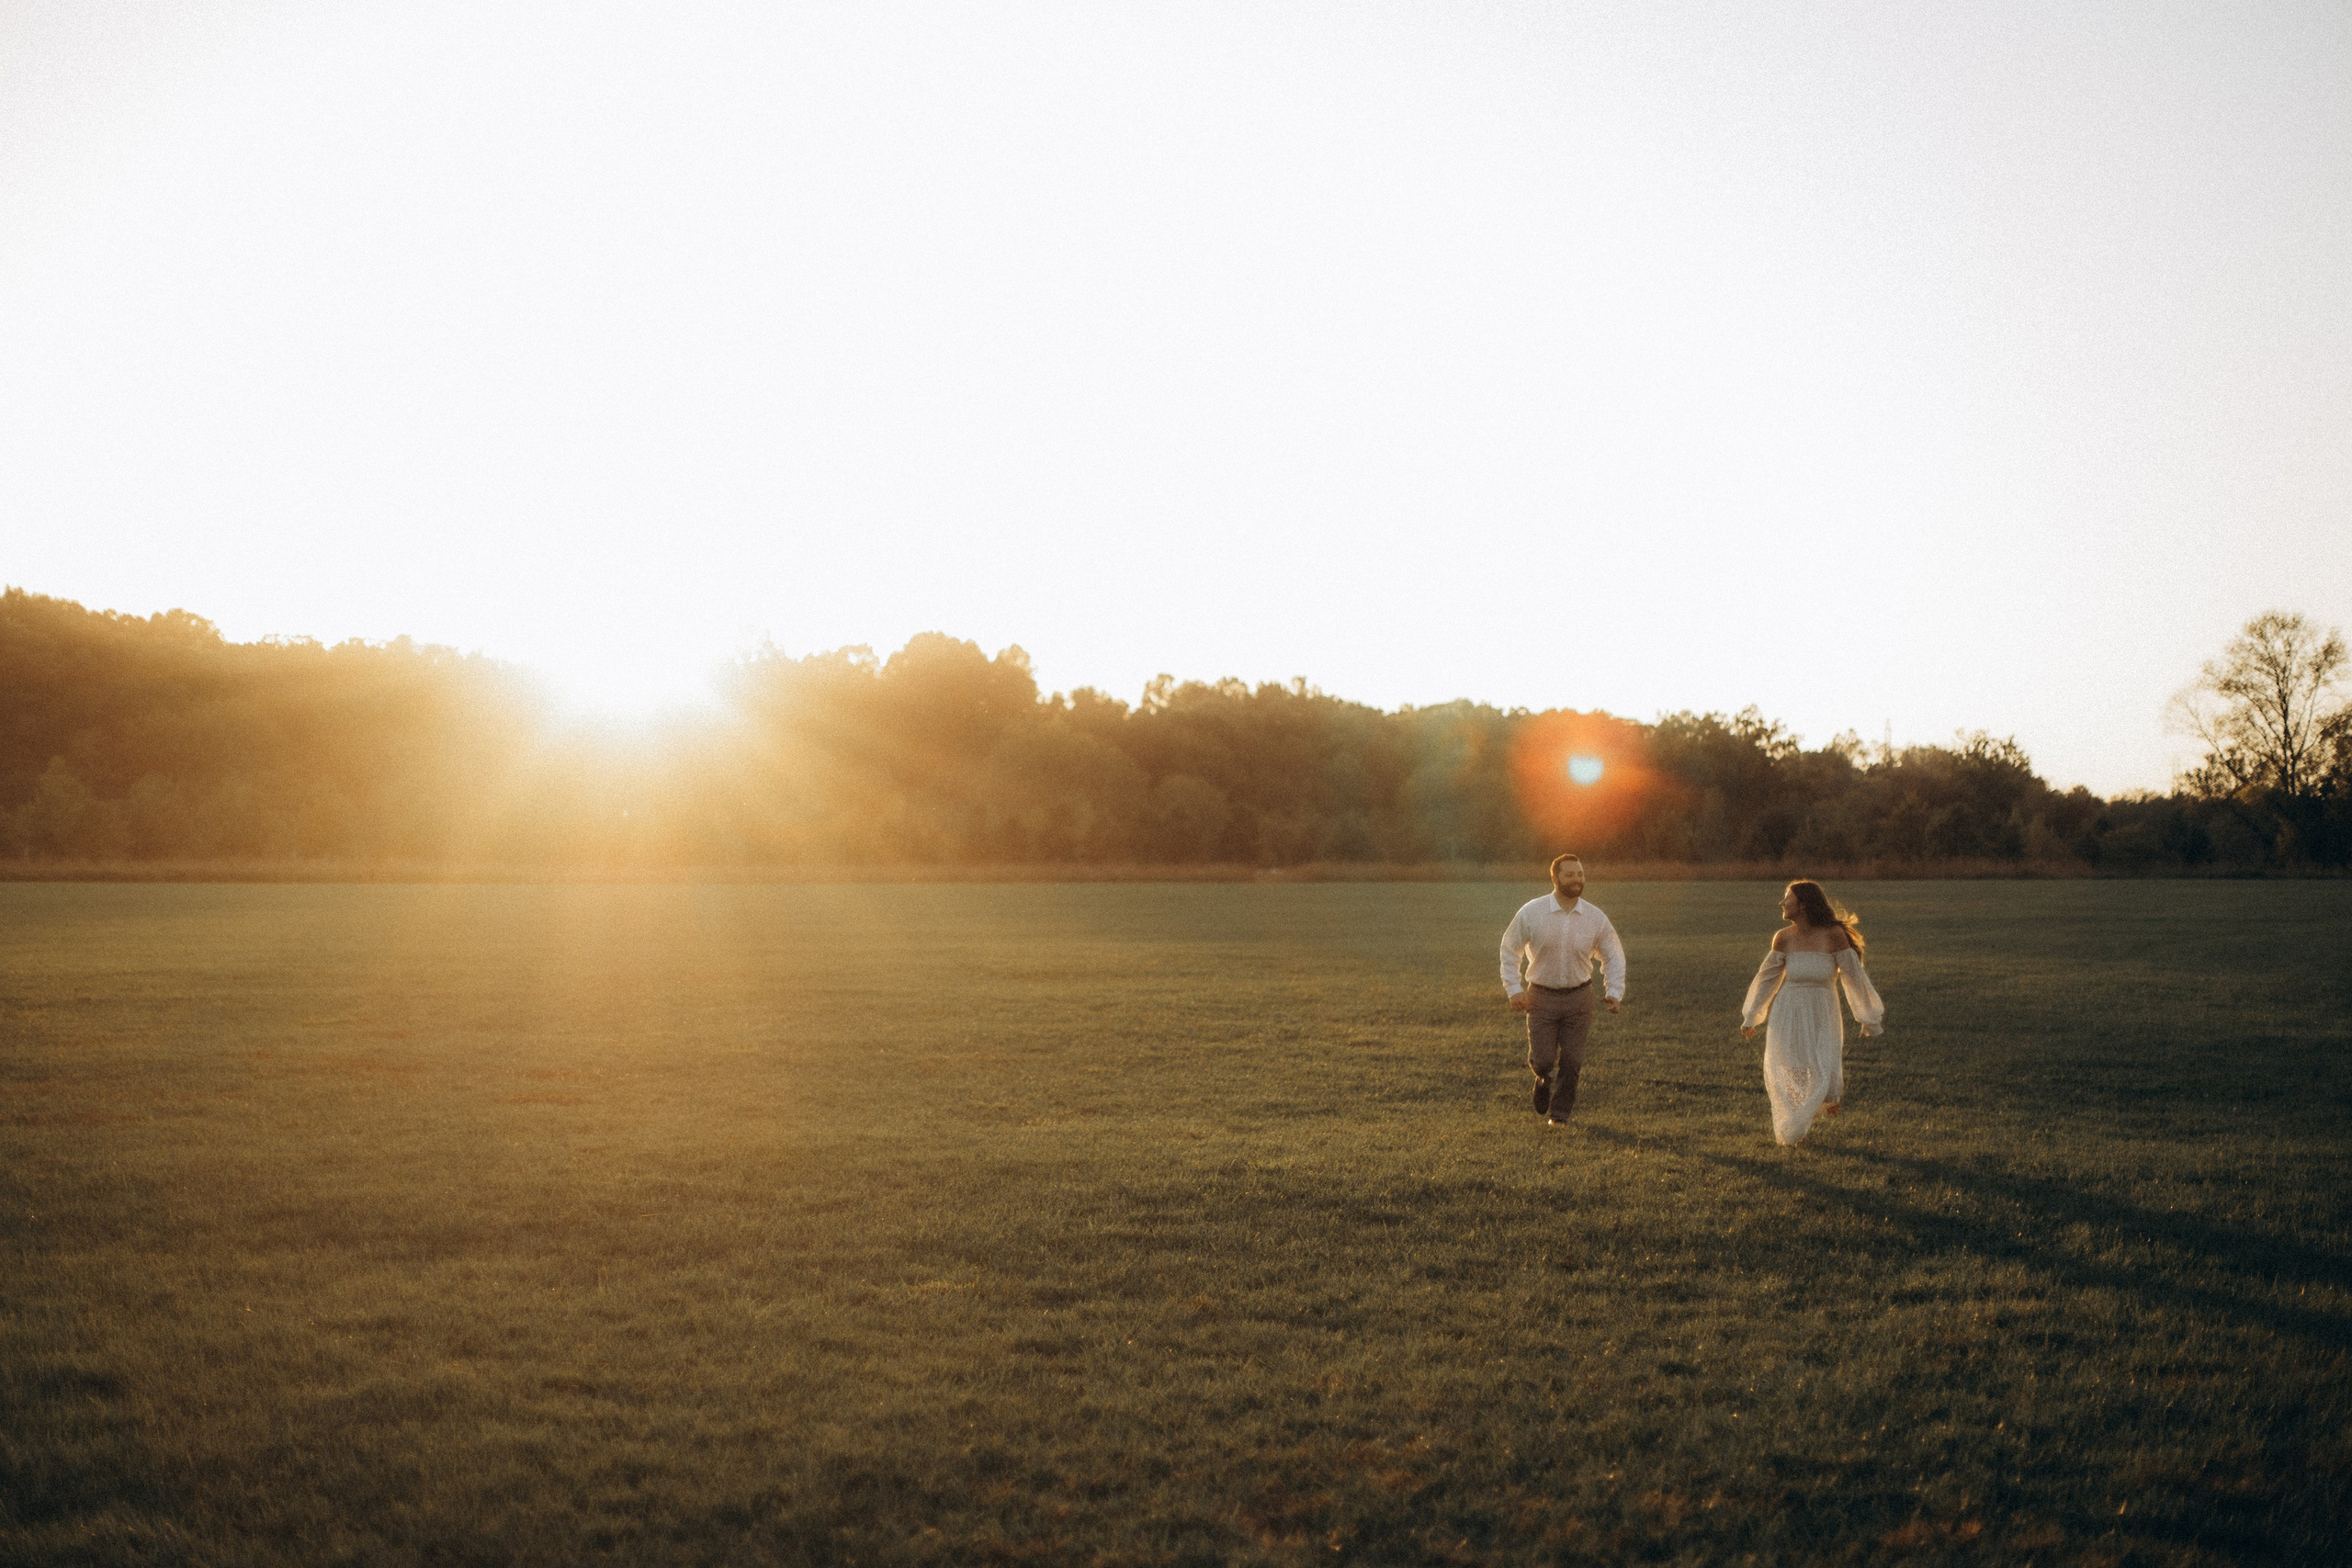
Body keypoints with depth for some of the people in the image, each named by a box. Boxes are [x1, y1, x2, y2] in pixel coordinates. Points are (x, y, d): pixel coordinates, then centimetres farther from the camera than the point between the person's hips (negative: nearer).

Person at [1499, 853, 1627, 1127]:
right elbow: (1510, 949, 2)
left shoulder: (1595, 918, -5)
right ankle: (1545, 1079, 33)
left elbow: (1613, 956, 8)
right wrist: (1513, 989, -4)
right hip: (1541, 997, -1)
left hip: (1578, 997, 1)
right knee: (1542, 1060, -4)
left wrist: (1614, 992, -2)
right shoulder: (1531, 913, -10)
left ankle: (1559, 1113, 23)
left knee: (1571, 1061, 2)